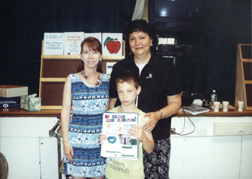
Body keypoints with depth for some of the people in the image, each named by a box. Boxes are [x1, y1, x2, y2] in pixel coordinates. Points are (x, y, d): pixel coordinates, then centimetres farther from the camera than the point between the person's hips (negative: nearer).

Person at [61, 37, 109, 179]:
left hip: (101, 140, 2)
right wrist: (65, 141, -5)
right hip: (77, 139, -2)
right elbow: (65, 110, -1)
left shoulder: (107, 80, 5)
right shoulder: (72, 80, -1)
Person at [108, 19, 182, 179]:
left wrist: (158, 115, -15)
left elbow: (175, 102, 4)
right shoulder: (120, 68, 10)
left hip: (157, 139, -1)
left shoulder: (165, 67, 2)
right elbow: (112, 103, 13)